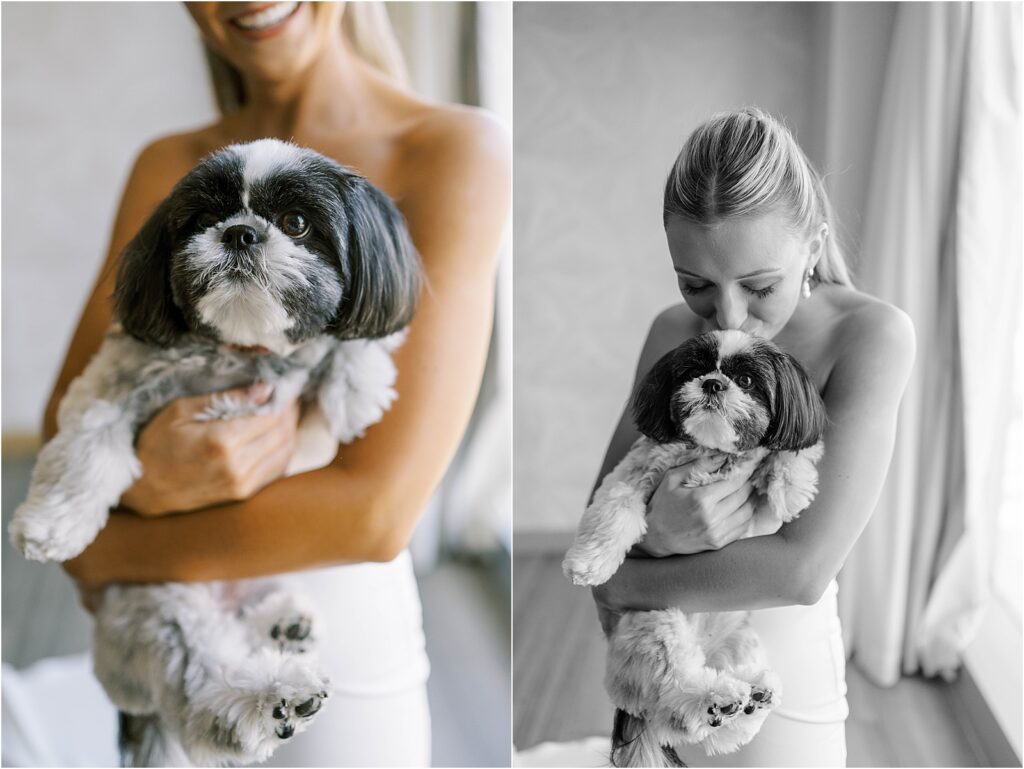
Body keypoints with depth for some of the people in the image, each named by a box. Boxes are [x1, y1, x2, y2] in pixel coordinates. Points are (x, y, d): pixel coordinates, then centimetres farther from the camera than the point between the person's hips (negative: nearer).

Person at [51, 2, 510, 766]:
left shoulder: (459, 151, -15)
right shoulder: (167, 168, 2)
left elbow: (376, 513, -21)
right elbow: (68, 416, 1)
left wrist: (110, 551, -9)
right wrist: (147, 476, -22)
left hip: (339, 659, -4)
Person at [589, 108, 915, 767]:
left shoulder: (873, 334, -19)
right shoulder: (673, 332, -4)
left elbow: (804, 570, -25)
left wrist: (626, 581, -15)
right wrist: (653, 529, -25)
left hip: (776, 677, -4)